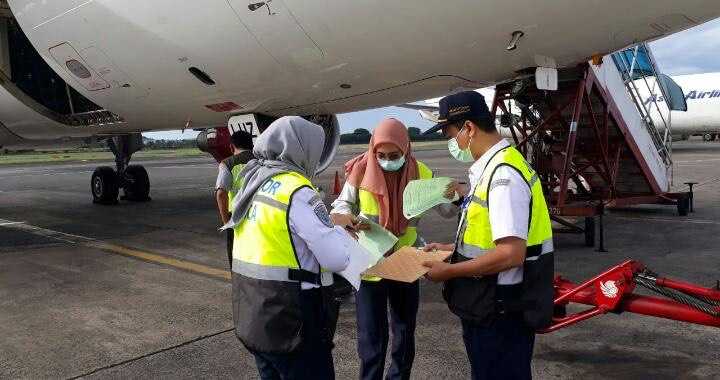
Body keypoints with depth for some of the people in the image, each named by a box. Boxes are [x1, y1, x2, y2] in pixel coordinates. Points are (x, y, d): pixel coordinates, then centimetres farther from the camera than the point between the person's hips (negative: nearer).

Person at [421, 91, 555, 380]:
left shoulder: (504, 174, -23)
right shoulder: (490, 168, 8)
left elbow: (511, 254, -28)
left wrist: (448, 271, -19)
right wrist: (449, 249, 14)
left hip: (501, 315, -9)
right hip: (489, 308, 9)